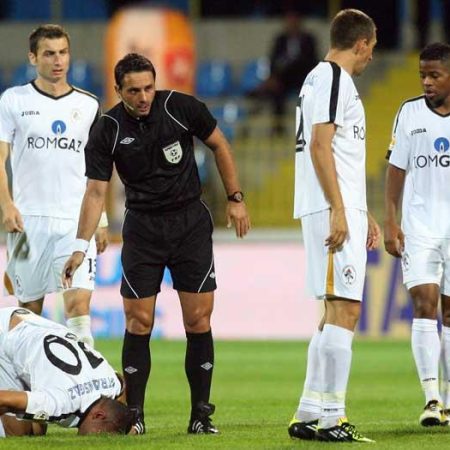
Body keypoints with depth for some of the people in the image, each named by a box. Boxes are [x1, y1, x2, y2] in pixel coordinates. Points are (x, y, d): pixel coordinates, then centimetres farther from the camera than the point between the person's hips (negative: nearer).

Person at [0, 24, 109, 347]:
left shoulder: (88, 105, 9)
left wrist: (101, 221, 11)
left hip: (77, 220, 1)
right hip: (28, 220, -1)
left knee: (79, 301, -13)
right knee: (29, 309, 4)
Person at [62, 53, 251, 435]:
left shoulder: (182, 108, -9)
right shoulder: (108, 130, -8)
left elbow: (219, 145, 7)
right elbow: (96, 191, -7)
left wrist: (235, 198, 4)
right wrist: (81, 247, -15)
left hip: (190, 222, 0)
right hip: (142, 227, 0)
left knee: (198, 320, -4)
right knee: (138, 322, -4)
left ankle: (201, 414, 3)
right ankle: (133, 414, 3)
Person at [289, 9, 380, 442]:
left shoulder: (323, 78, 22)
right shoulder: (333, 78, -9)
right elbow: (319, 146, -18)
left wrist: (361, 215, 28)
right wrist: (339, 211, -22)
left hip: (340, 210, 11)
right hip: (334, 210, -11)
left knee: (336, 312, 12)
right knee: (344, 310, -12)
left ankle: (309, 414, 12)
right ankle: (329, 416, -13)